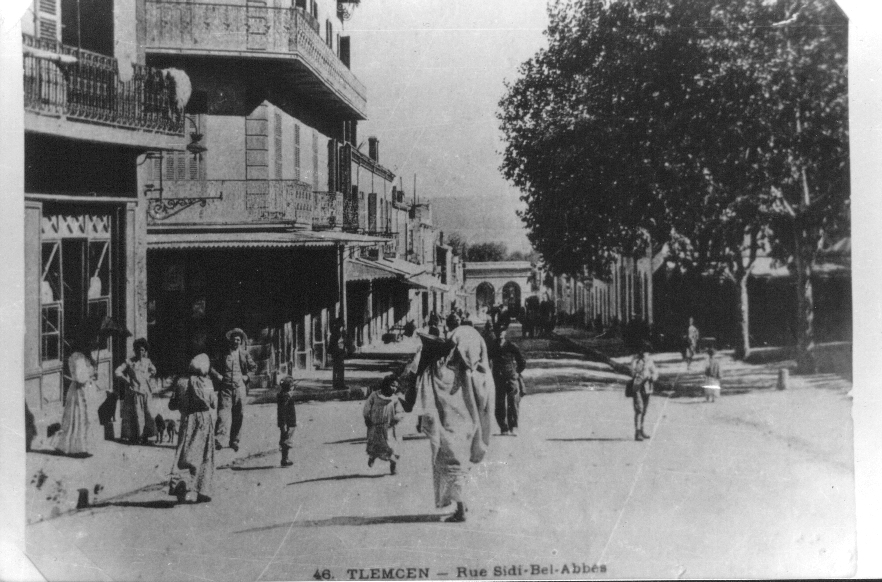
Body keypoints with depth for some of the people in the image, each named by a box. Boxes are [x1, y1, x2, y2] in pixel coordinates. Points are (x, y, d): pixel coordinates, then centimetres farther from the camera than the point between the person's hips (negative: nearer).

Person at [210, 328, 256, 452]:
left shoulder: (244, 354, 9)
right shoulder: (223, 353, 6)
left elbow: (253, 367, 14)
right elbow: (211, 367, 10)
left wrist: (246, 377, 1)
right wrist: (219, 377, -2)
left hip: (239, 387, 2)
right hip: (225, 387, -2)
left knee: (237, 416, 4)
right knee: (223, 411, -14)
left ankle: (234, 440, 14)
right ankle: (218, 438, -22)